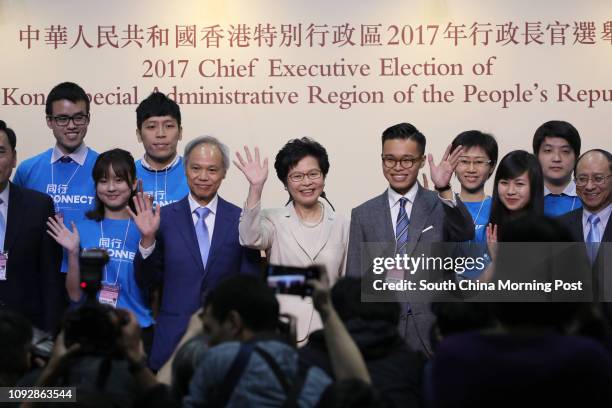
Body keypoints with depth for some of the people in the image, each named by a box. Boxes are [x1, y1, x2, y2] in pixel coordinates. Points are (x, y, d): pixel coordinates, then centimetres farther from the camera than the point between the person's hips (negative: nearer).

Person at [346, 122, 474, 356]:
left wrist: (445, 190, -32)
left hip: (432, 334, -1)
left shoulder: (441, 206, 4)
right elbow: (354, 282, 8)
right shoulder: (363, 215, 8)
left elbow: (465, 233, -17)